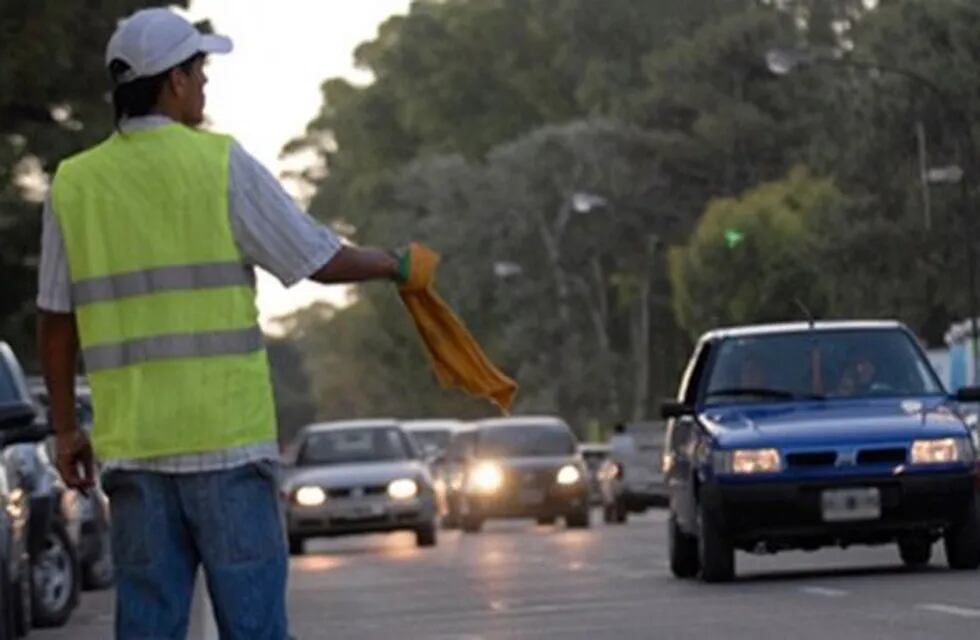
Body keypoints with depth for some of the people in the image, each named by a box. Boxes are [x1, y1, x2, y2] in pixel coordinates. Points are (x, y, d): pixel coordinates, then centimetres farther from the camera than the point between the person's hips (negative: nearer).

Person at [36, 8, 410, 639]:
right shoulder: (221, 164, -5)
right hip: (227, 438, -4)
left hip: (131, 444, 4)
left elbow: (56, 322, 10)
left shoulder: (73, 184, 6)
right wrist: (393, 265, 19)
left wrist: (66, 427, 19)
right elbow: (323, 261, 0)